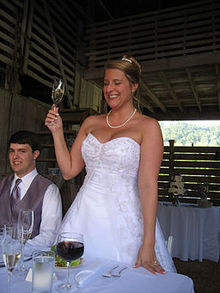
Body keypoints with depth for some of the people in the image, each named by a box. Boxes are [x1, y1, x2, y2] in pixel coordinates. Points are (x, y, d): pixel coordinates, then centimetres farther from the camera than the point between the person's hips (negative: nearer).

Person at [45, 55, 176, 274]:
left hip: (124, 219, -4)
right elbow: (69, 171, 8)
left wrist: (148, 244, -17)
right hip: (84, 215, 5)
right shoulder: (91, 123, 8)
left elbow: (148, 184, -14)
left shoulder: (148, 126, -6)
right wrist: (57, 131, 1)